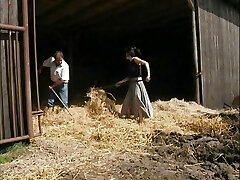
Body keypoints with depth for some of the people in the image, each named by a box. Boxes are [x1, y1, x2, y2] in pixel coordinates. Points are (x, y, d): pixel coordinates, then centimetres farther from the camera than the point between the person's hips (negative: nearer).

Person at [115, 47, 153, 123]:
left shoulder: (135, 59, -7)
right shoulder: (130, 63, 16)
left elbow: (146, 63, -20)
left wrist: (148, 75, -31)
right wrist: (120, 82, 22)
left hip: (137, 82, -9)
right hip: (132, 83, 9)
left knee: (137, 101, -8)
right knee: (128, 102, 9)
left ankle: (141, 120, 0)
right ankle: (127, 119, 19)